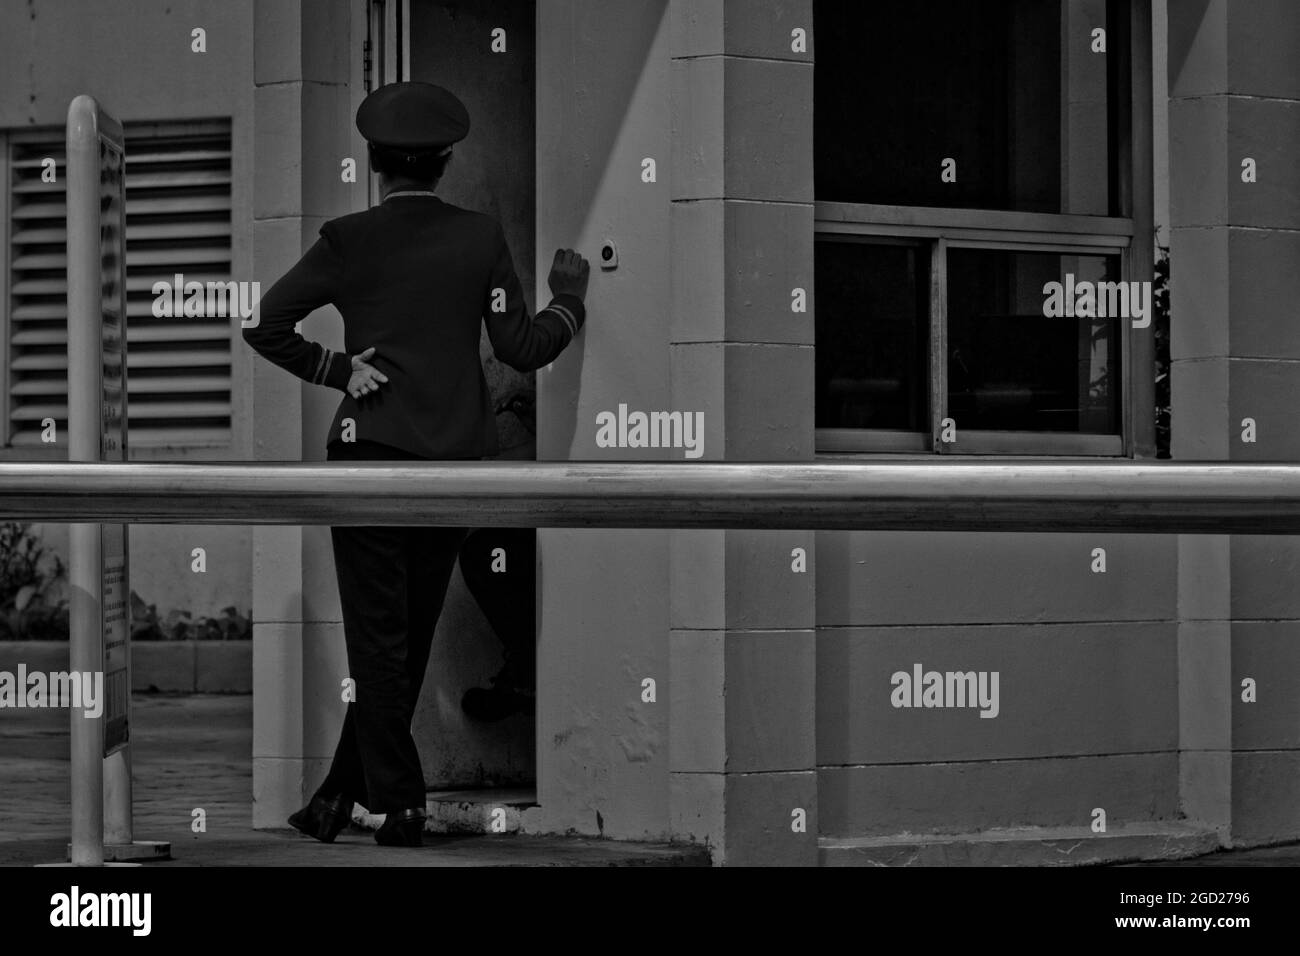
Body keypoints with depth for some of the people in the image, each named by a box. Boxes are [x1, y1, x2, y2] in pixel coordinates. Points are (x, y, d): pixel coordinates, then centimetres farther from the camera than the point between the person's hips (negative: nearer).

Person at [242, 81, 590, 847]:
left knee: (379, 638, 1)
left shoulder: (348, 242, -4)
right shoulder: (482, 239, 0)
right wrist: (570, 297, 16)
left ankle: (399, 803, -4)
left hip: (371, 456, -3)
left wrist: (329, 367, 3)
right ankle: (343, 792, 16)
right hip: (456, 462, 3)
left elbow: (263, 324, -9)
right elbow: (524, 349, 0)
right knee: (410, 639, 12)